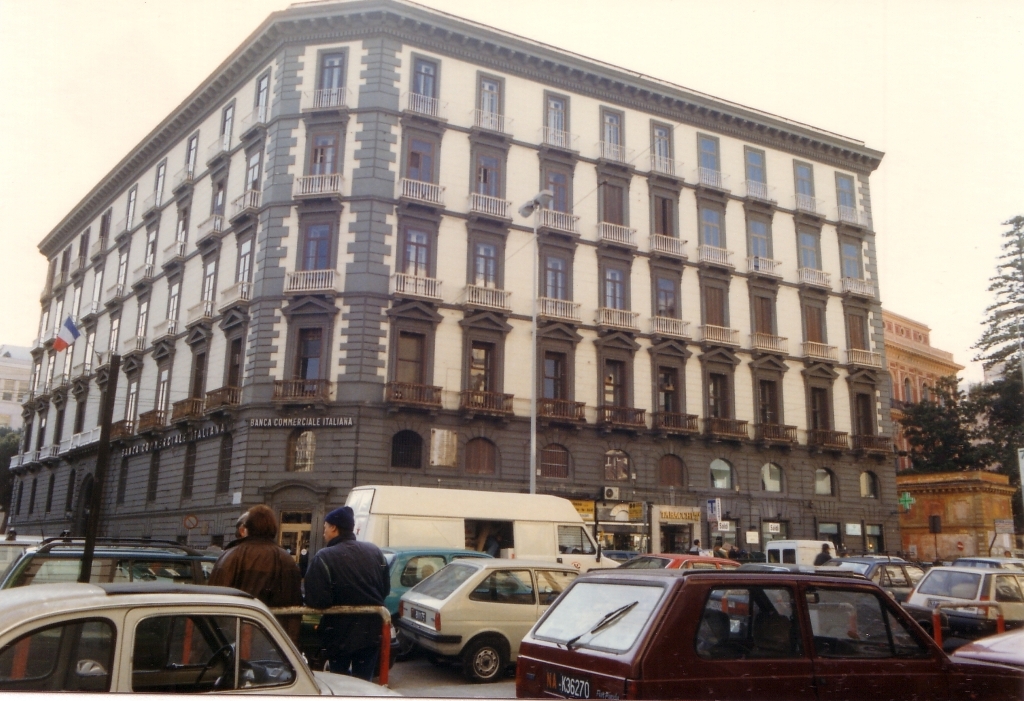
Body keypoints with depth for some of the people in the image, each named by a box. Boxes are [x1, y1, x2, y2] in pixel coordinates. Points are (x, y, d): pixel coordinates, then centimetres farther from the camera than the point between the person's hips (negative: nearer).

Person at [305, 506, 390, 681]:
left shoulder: (323, 558, -16)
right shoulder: (375, 551, 3)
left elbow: (315, 600, -21)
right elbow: (386, 589, 7)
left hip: (340, 634, -4)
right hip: (371, 631, 4)